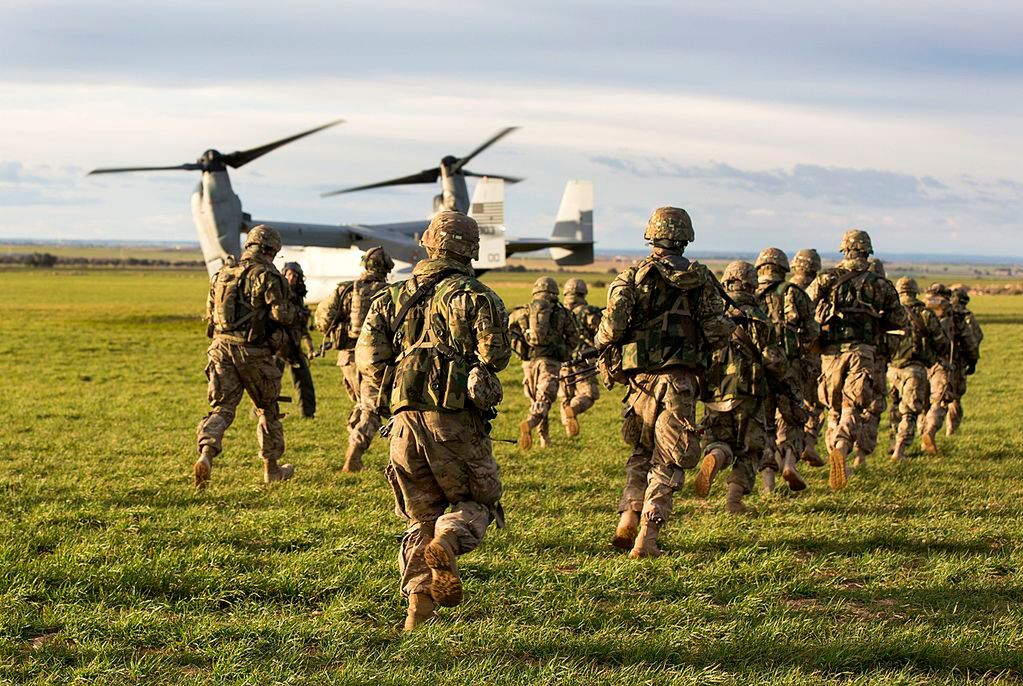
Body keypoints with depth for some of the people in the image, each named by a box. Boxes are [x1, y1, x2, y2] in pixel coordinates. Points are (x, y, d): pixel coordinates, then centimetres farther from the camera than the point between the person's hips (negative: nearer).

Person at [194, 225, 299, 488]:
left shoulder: (222, 273, 12)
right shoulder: (266, 275, -7)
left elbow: (210, 313, 17)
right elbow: (281, 313, -15)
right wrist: (294, 313, 8)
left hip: (221, 347, 4)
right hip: (253, 351, -4)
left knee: (221, 408, 2)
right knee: (267, 408, 15)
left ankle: (206, 455, -25)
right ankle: (271, 468, 26)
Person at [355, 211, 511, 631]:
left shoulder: (394, 297, 13)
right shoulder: (473, 295, -1)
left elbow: (368, 354, 3)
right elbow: (496, 354, -12)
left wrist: (390, 395, 15)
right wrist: (476, 367, 10)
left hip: (406, 421, 4)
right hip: (455, 420, -4)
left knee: (422, 516, 15)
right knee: (476, 502, 12)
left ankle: (418, 598, -1)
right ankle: (447, 544, -20)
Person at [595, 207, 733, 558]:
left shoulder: (633, 276, 1)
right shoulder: (701, 280, 1)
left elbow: (612, 325, -10)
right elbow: (718, 334, -1)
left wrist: (606, 357, 7)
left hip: (640, 378, 2)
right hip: (680, 380, -1)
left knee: (642, 452, 21)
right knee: (667, 462, 3)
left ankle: (628, 519, 7)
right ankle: (647, 538, -4)